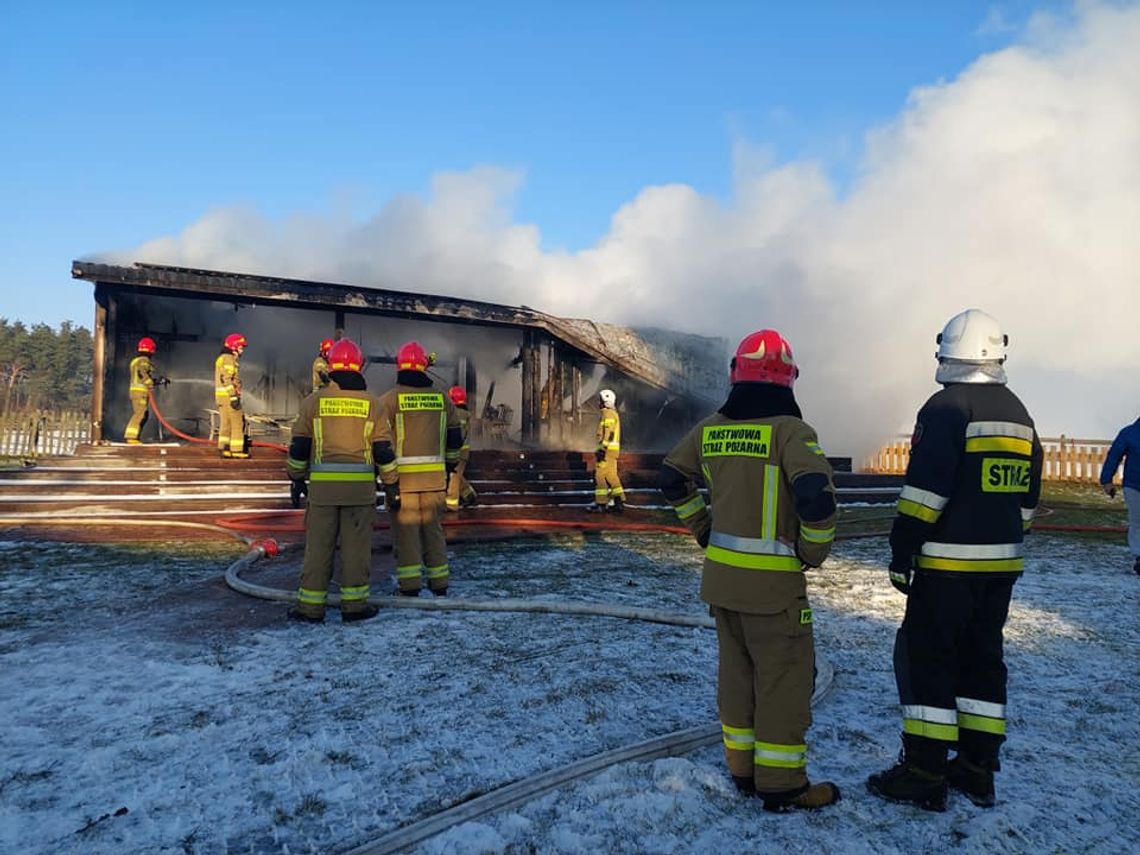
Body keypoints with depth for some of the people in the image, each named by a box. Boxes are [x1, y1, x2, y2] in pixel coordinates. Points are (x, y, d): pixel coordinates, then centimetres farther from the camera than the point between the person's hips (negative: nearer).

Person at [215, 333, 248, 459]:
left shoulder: (221, 358, 20)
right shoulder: (229, 359, -13)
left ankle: (224, 448, 9)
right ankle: (237, 449, -6)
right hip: (229, 395, -10)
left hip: (220, 395, 10)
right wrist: (234, 397, -23)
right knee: (237, 423, -6)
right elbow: (227, 379, -21)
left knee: (225, 423, 10)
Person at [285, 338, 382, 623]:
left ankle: (311, 606, 12)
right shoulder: (371, 404, 2)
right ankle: (354, 604, 11)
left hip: (323, 484, 0)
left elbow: (299, 447, 4)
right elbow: (382, 450, 2)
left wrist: (297, 480, 16)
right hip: (361, 485, 0)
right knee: (356, 545, 6)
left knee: (318, 545, 7)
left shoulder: (314, 401, 2)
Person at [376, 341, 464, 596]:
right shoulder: (442, 399, 6)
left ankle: (410, 588, 7)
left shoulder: (388, 400, -5)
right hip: (435, 478, 3)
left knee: (406, 530, 6)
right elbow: (454, 439, 14)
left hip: (403, 478, -3)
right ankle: (440, 585, 23)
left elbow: (383, 445, -12)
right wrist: (448, 469, 26)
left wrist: (389, 483, -10)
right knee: (433, 530, 15)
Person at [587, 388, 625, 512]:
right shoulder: (613, 414, 21)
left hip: (607, 449, -10)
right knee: (611, 476, 11)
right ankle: (619, 502, 11)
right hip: (613, 450, 10)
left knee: (599, 475, -7)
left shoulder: (608, 413, -11)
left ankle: (601, 503, -6)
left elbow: (609, 433, -20)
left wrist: (602, 449, -24)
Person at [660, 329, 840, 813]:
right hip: (772, 582, -6)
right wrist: (815, 551, -9)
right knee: (784, 679, 8)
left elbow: (672, 478, 14)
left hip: (720, 575, 6)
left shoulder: (710, 429, 4)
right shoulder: (789, 430, -14)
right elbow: (815, 493, -26)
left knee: (736, 670, 18)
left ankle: (743, 770, 30)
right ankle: (781, 786, 18)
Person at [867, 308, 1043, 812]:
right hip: (1002, 563, 8)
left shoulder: (946, 407, -13)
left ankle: (924, 774, 4)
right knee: (983, 657, 15)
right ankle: (978, 769, 22)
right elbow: (1028, 497, 17)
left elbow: (925, 488, -20)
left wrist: (902, 552, -16)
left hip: (948, 562, -8)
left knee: (925, 657, 0)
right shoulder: (1019, 415, 13)